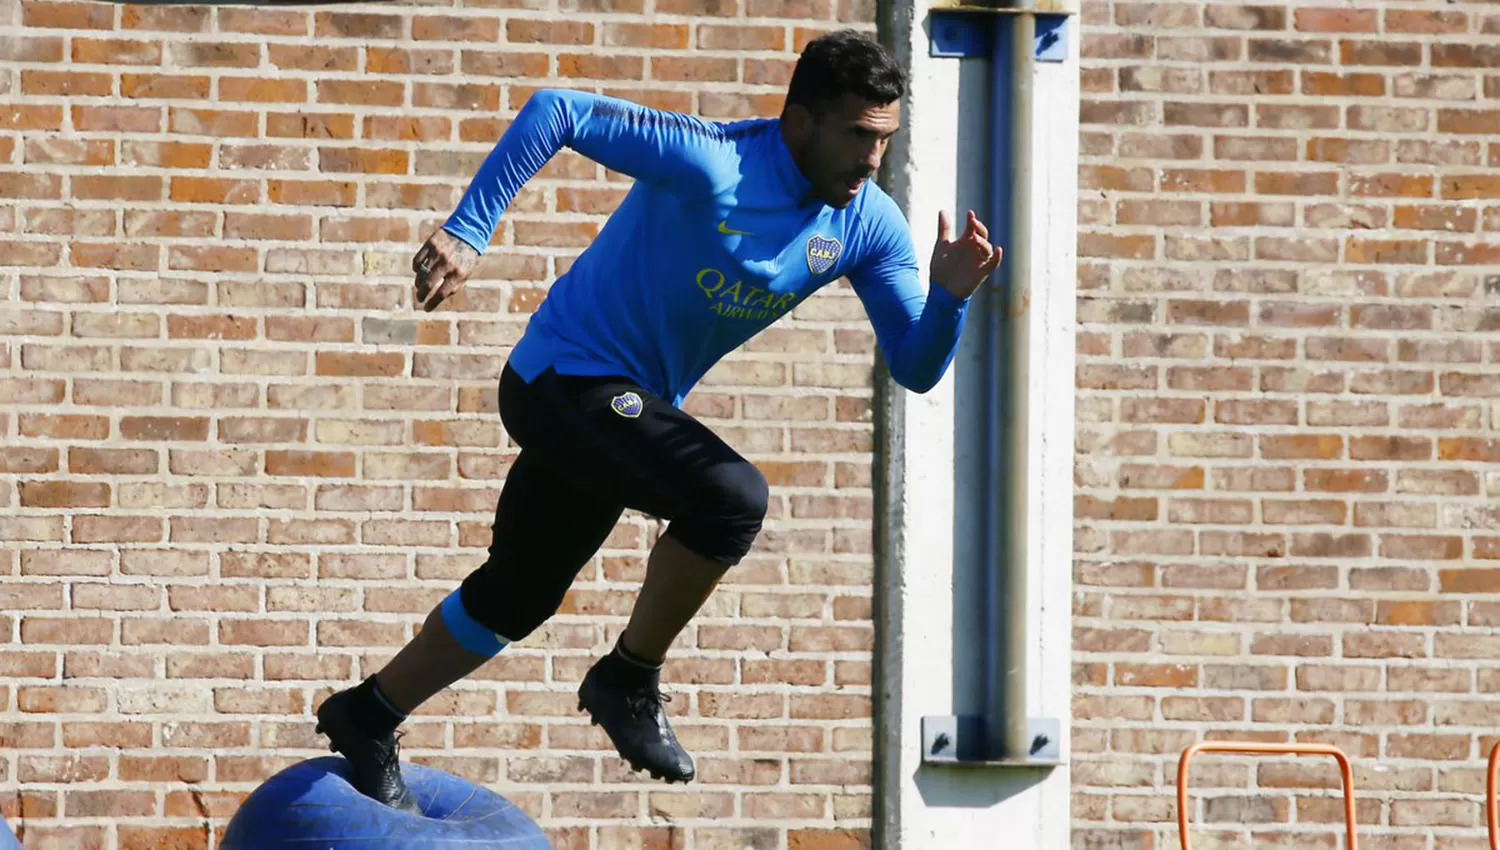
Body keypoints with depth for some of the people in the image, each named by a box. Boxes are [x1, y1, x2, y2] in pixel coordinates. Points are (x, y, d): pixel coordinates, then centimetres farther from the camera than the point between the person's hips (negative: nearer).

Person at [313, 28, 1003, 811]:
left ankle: (368, 718, 38)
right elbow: (556, 113, -25)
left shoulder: (868, 225, -4)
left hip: (629, 408, 8)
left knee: (517, 596, 20)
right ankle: (629, 681, -10)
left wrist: (950, 297, -23)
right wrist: (466, 234, -29)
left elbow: (914, 368, -2)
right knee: (730, 498, -29)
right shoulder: (710, 165, -26)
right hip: (566, 381, -8)